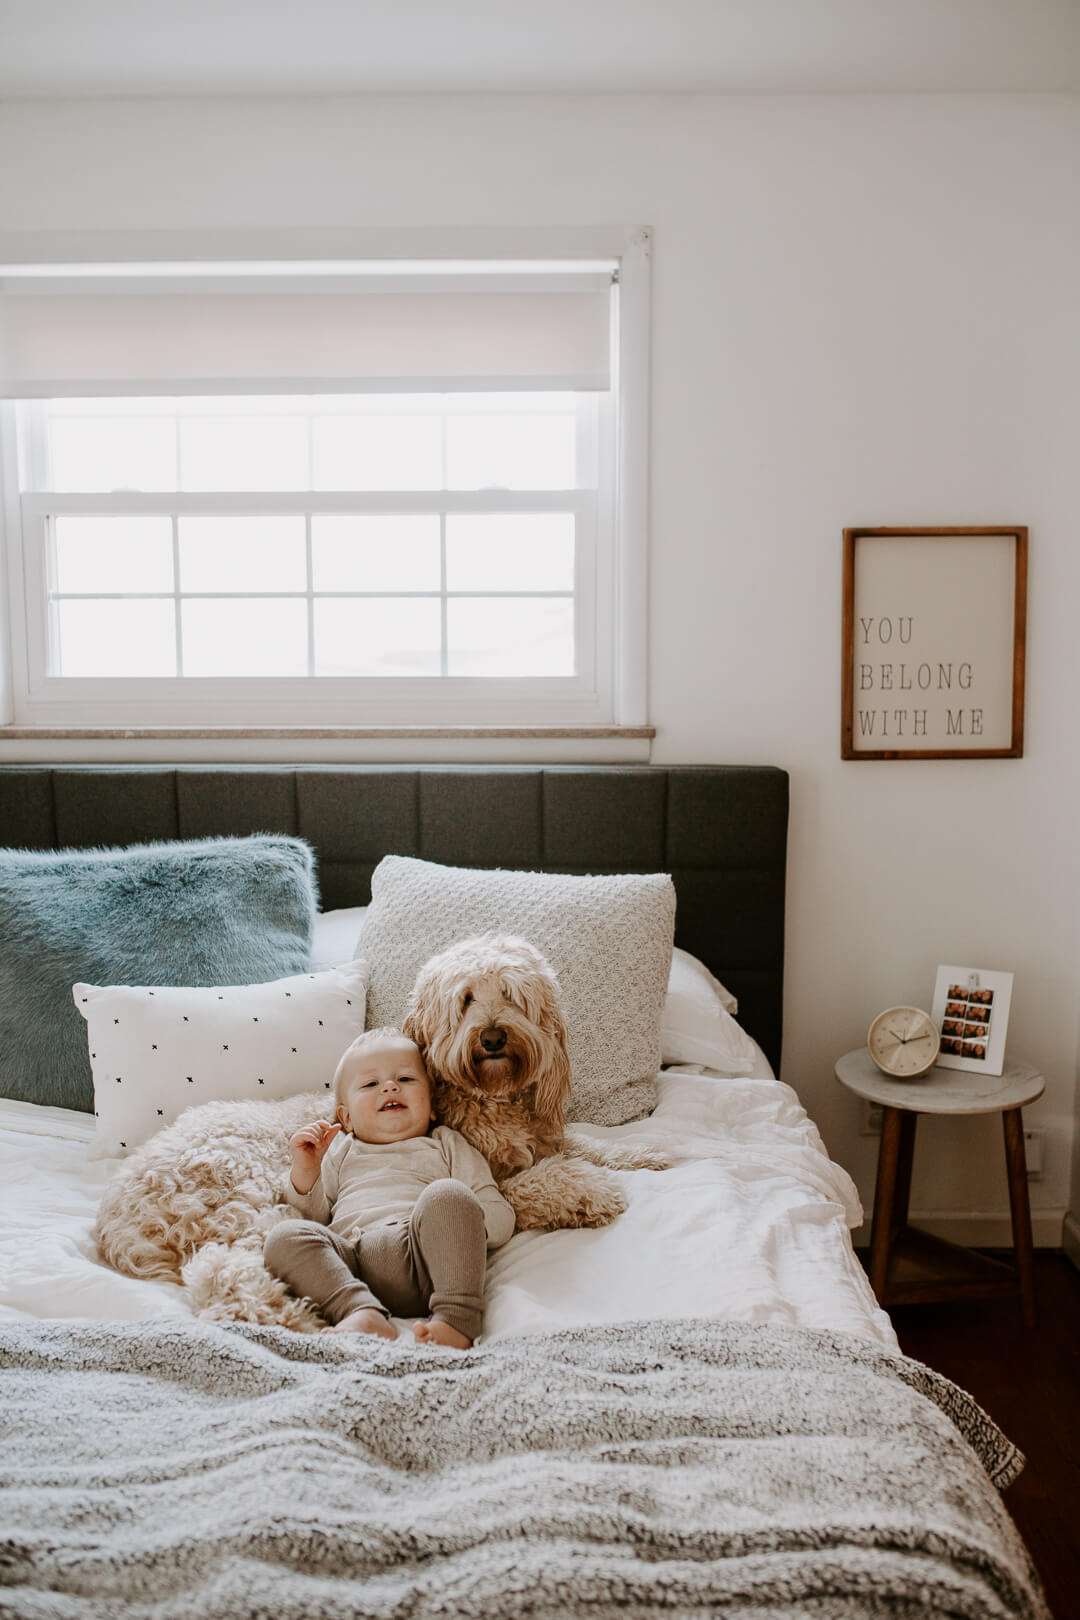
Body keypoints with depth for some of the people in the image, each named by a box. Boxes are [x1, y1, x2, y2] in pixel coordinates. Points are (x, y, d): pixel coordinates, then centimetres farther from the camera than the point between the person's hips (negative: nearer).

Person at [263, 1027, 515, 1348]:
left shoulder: (446, 1145, 28)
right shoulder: (339, 1151, 34)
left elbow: (501, 1219, 18)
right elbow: (316, 1218, 26)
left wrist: (451, 1225, -2)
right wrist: (305, 1173, 9)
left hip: (420, 1261, -1)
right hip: (347, 1257, 2)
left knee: (447, 1194, -28)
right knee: (284, 1236, -23)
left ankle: (454, 1315, -41)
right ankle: (362, 1313, -42)